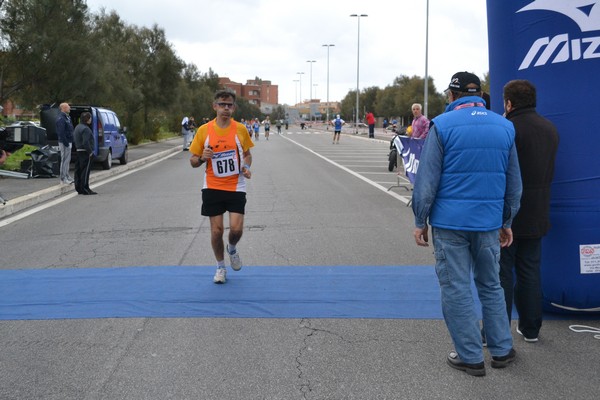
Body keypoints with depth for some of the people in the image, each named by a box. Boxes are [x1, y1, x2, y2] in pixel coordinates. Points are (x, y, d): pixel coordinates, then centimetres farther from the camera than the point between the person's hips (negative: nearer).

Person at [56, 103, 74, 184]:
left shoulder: (67, 117, 16)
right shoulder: (61, 118, -17)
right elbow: (61, 132, -23)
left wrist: (70, 141, 17)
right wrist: (65, 143, -24)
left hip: (68, 141, 10)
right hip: (64, 142, -10)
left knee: (67, 160, 15)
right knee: (64, 160, -7)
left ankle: (67, 176, 23)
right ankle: (63, 178, -3)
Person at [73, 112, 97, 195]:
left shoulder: (77, 127, 16)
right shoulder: (85, 129, -16)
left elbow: (74, 139, 21)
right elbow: (85, 142, -24)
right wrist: (90, 152, -19)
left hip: (79, 151, 10)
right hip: (85, 152, -10)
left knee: (79, 170, 11)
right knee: (85, 170, -8)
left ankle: (79, 188, 17)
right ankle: (85, 189, -7)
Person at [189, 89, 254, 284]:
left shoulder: (240, 129, -2)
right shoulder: (204, 130, -3)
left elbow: (247, 154, 12)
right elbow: (193, 162, 3)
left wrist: (246, 167, -9)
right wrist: (202, 158, -19)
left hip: (236, 187, 0)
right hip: (212, 187, 0)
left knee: (236, 228, -10)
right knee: (216, 230, 2)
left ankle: (232, 248, 26)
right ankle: (220, 267, 24)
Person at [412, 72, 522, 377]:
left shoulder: (442, 125, -7)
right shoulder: (505, 127, 7)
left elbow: (427, 179, -9)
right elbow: (514, 183, 12)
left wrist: (420, 220, 0)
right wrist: (506, 222, 20)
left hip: (449, 222, -4)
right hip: (488, 222, 4)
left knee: (456, 289, 5)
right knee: (491, 285, 18)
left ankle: (471, 357, 11)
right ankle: (502, 350, 24)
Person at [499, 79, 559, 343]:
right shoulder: (550, 129, 9)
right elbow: (547, 170, 15)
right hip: (537, 215, 7)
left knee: (501, 272, 1)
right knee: (530, 270, 15)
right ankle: (530, 328, 22)